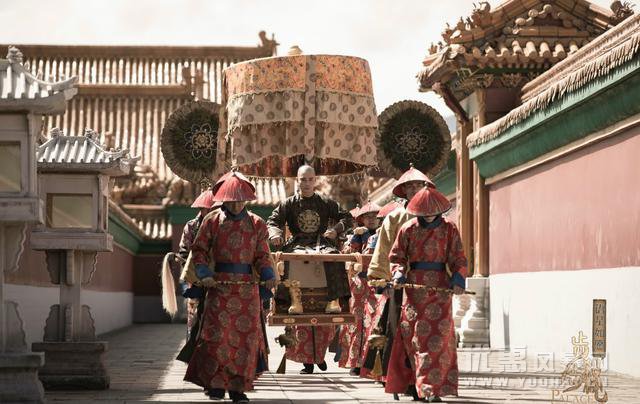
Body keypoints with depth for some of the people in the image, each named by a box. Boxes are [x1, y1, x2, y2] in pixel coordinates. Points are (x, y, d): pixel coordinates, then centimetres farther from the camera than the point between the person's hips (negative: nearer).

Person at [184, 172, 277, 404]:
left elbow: (262, 256, 10)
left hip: (247, 288, 2)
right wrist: (204, 274, -11)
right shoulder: (212, 221, 5)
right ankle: (217, 384, 1)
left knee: (246, 335, 0)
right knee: (218, 334, -9)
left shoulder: (257, 224, 10)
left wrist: (268, 276, -8)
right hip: (220, 286, -2)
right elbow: (199, 250, 6)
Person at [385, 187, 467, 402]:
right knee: (415, 335, -1)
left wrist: (458, 280, -11)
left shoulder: (449, 229, 4)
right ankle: (423, 385, 6)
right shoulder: (408, 229, 5)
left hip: (440, 288, 0)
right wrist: (398, 274, -10)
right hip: (414, 286, 1)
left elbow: (458, 259, 5)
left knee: (438, 336, -6)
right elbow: (397, 256, 8)